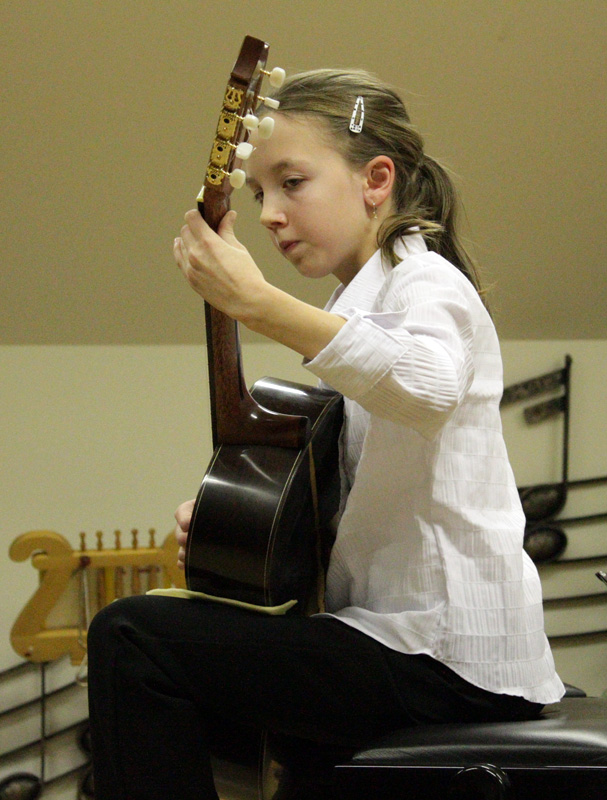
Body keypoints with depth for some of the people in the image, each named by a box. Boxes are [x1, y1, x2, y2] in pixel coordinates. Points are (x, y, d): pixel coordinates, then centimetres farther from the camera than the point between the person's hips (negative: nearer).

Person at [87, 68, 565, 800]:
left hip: (445, 654, -10)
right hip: (399, 633, 10)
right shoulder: (361, 303, 20)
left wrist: (254, 302, -37)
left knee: (132, 638, -19)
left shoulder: (424, 281, -10)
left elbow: (430, 387, -36)